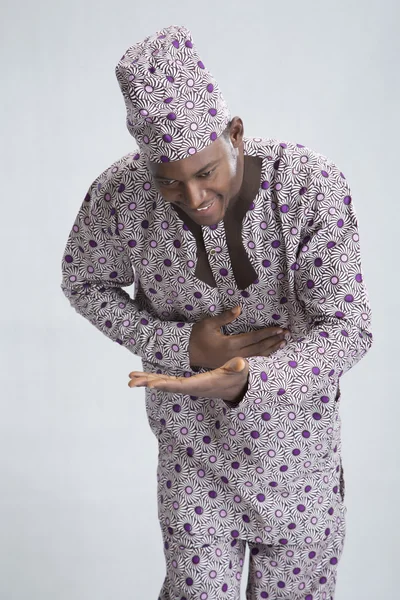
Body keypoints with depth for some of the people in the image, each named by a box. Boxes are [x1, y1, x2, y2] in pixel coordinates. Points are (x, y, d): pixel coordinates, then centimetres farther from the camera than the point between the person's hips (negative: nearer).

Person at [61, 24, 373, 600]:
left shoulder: (312, 186, -26)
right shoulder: (119, 194, -22)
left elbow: (347, 330, -24)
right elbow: (85, 284, -3)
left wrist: (240, 382, -43)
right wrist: (182, 346, -20)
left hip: (296, 421, 0)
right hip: (193, 441, 0)